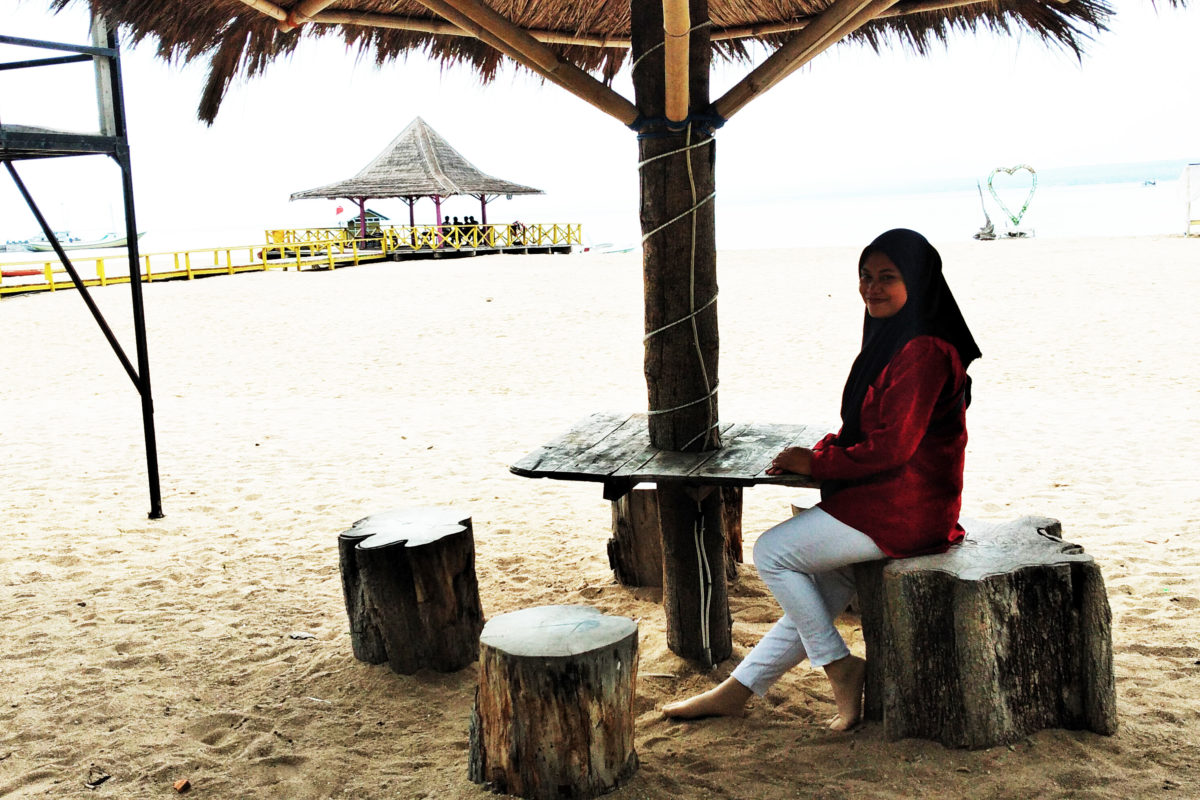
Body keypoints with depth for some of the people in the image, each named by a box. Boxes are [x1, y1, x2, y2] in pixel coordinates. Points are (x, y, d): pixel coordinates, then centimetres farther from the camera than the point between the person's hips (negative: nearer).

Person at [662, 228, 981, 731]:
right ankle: (738, 690, 26)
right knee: (820, 592, 15)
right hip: (885, 500, 10)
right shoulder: (895, 338, 12)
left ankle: (840, 667, 5)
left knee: (771, 552, -4)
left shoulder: (922, 351, -20)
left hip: (901, 512, -10)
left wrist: (815, 463, -12)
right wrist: (825, 450, 2)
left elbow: (891, 448, -23)